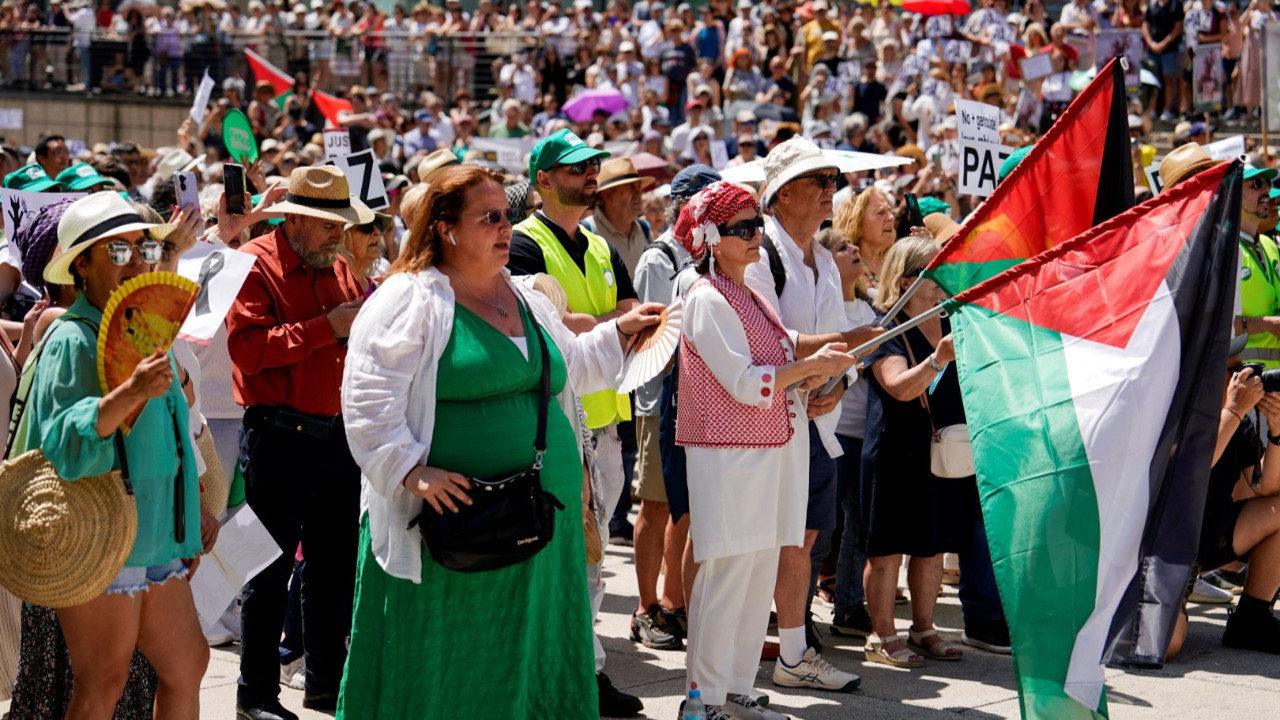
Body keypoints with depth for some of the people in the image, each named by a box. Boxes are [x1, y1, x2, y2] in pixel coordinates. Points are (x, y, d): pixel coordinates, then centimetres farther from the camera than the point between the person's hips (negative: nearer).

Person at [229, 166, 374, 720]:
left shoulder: (338, 268, 15)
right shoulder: (257, 264, -8)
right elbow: (247, 347, -21)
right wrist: (326, 328, -21)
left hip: (339, 437, 7)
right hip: (279, 439, -7)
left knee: (334, 566, 13)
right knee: (271, 570, 0)